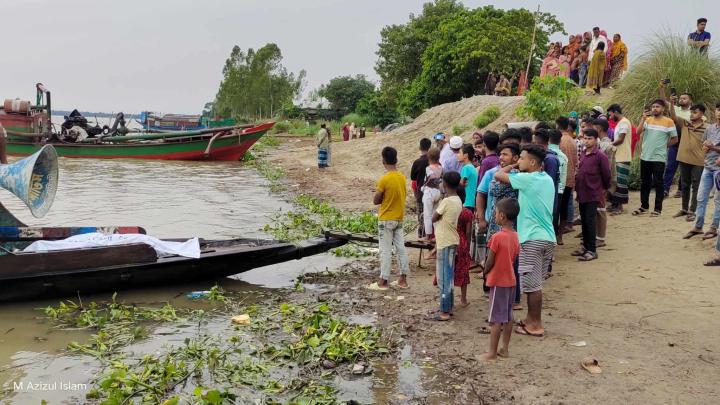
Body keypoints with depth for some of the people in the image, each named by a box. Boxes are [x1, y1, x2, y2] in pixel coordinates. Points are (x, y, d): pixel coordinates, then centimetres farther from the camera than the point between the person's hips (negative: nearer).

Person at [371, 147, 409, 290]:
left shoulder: (384, 179, -19)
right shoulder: (402, 177, 2)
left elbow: (375, 201, -13)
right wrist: (387, 198, 3)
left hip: (386, 219, -7)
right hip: (399, 218, 7)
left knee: (385, 250, -1)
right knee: (401, 248, 10)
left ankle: (383, 282, 5)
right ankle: (403, 279, 16)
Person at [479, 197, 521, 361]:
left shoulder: (497, 237, -21)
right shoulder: (515, 236, 2)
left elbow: (490, 262, -16)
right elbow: (513, 258, 9)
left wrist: (484, 272, 2)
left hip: (498, 281, -7)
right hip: (511, 280, 7)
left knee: (496, 319, 0)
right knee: (508, 317, 14)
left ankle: (492, 352, 8)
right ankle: (505, 348, 23)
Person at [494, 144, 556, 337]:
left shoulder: (527, 179, -13)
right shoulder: (548, 179, 12)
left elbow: (498, 175, -8)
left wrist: (513, 166, 8)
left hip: (532, 238, -8)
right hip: (548, 237, 8)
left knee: (532, 284, 0)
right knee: (534, 282, 17)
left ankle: (536, 325, 8)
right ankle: (531, 318, 26)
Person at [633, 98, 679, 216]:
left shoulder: (669, 122, -4)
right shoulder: (647, 119, 8)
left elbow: (675, 139, 0)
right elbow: (638, 132, -6)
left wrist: (662, 145, 1)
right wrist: (643, 118, -13)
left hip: (659, 158, -4)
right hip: (645, 157, 4)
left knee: (658, 183, 0)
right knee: (644, 182, 12)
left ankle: (658, 208, 8)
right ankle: (644, 206, 23)